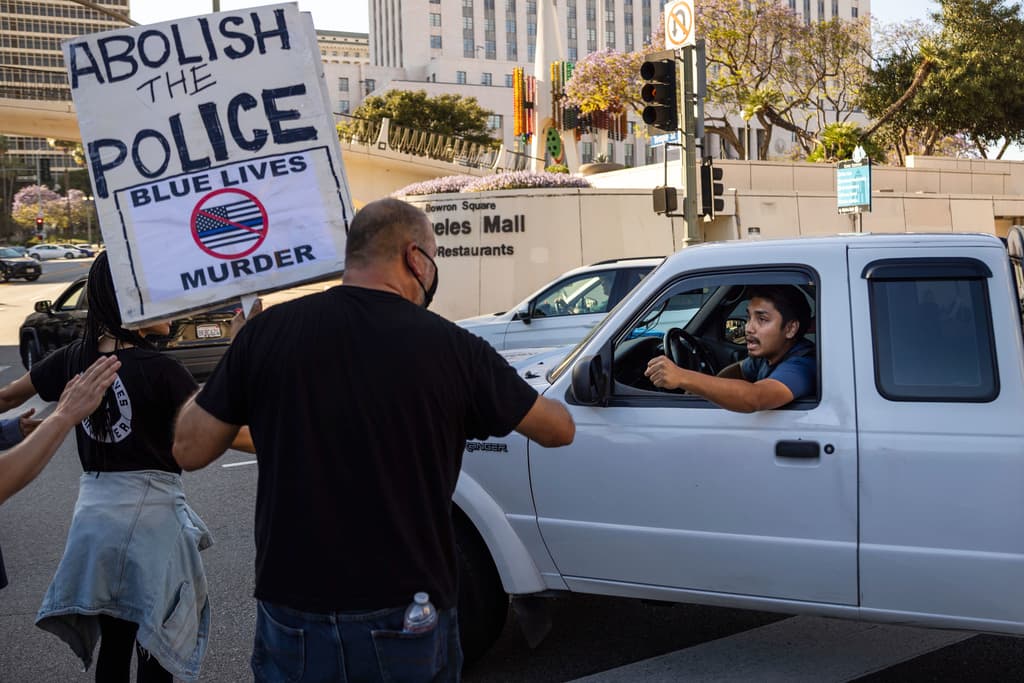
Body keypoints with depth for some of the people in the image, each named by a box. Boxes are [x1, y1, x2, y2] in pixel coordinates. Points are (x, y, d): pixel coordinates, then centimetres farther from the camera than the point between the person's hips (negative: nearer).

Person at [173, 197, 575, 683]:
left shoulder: (267, 331, -7)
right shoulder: (452, 347, -10)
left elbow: (189, 451, 1)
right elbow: (559, 430, 4)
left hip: (294, 621, 1)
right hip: (408, 625, -1)